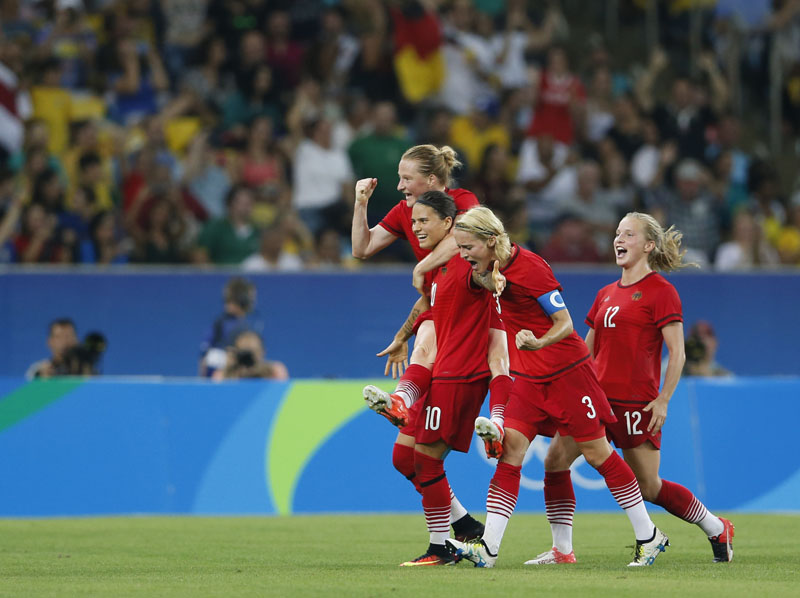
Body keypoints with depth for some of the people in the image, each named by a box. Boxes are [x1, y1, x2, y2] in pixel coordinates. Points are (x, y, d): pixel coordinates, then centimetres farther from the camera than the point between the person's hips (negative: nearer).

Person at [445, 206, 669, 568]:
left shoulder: (530, 267, -20)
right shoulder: (496, 269, 2)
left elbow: (565, 322, -20)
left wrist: (538, 343, -36)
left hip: (567, 372, -7)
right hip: (527, 379, 7)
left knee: (596, 452, 1)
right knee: (510, 447, -9)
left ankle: (648, 536, 16)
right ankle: (488, 548, -17)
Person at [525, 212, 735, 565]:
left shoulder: (661, 291, -5)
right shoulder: (606, 294, 16)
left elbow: (677, 353, -8)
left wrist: (663, 400, -15)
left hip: (636, 403, -7)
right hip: (597, 396, 7)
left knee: (648, 487, 0)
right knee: (556, 460, -10)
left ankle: (717, 530, 20)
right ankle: (561, 548, -2)